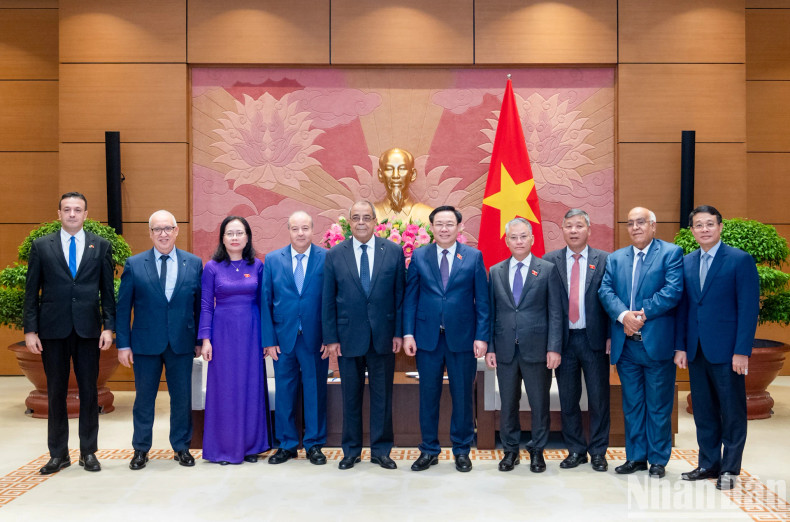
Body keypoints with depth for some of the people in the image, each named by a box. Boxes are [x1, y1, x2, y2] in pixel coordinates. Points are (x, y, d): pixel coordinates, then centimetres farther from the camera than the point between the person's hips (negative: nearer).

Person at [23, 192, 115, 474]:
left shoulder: (101, 246, 5)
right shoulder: (41, 246, 5)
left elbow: (107, 289, 4)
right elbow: (32, 291, 4)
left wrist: (108, 326, -2)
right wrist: (30, 329, -2)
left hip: (88, 329, 0)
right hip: (53, 329, 0)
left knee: (89, 391, 6)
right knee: (56, 392, 8)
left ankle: (89, 451, 18)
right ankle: (58, 453, 19)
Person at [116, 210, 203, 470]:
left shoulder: (194, 263, 2)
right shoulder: (134, 264, 0)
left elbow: (199, 305, 5)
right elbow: (123, 307, 1)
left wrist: (199, 339, 3)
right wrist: (123, 344, -3)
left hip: (182, 343, 1)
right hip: (145, 343, 0)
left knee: (182, 398, 9)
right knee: (144, 398, 10)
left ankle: (182, 447, 24)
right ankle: (141, 449, 26)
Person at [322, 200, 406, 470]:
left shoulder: (393, 251, 1)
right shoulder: (335, 255, 1)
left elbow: (400, 295, 2)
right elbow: (328, 300, 2)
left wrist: (399, 332, -3)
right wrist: (330, 337, -3)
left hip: (383, 336, 0)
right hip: (348, 336, 0)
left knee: (382, 395, 9)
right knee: (350, 396, 10)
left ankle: (381, 450, 23)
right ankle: (351, 450, 25)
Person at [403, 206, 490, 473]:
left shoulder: (474, 256, 1)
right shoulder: (419, 256, 3)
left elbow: (482, 300, 0)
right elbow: (410, 297, 4)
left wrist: (482, 336, -6)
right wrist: (408, 333, -4)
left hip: (462, 338, 0)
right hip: (427, 337, 1)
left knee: (463, 396, 8)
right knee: (428, 395, 8)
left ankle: (462, 450, 24)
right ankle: (429, 450, 23)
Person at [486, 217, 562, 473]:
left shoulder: (548, 270, 1)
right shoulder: (495, 272, 8)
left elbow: (555, 312, -2)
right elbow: (490, 312, 8)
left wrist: (554, 347, -9)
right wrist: (489, 347, 2)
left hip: (537, 348, -2)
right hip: (505, 349, 2)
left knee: (539, 403, 7)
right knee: (508, 403, 11)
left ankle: (537, 450, 24)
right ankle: (510, 450, 26)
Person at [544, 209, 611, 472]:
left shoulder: (604, 260, 2)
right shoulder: (550, 261, 4)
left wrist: (611, 336, -6)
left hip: (594, 339, -1)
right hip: (564, 339, 1)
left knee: (599, 398, 7)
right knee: (567, 399, 10)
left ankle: (598, 452, 21)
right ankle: (576, 450, 24)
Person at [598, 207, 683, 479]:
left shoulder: (671, 253, -1)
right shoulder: (615, 259, 13)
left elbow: (673, 290, -13)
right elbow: (605, 291, 0)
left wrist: (642, 314, -17)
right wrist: (623, 315, -17)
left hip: (657, 342, -4)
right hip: (625, 344, 4)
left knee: (658, 405, 6)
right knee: (632, 404, 13)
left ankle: (658, 459, 19)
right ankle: (635, 457, 24)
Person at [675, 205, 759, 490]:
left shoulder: (740, 260, -5)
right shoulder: (686, 263, 10)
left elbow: (749, 308, -9)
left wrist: (742, 351, -14)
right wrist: (680, 346, 5)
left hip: (726, 350, -5)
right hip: (696, 351, 5)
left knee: (732, 412, 5)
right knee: (703, 411, 12)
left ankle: (729, 469, 17)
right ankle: (708, 464, 24)